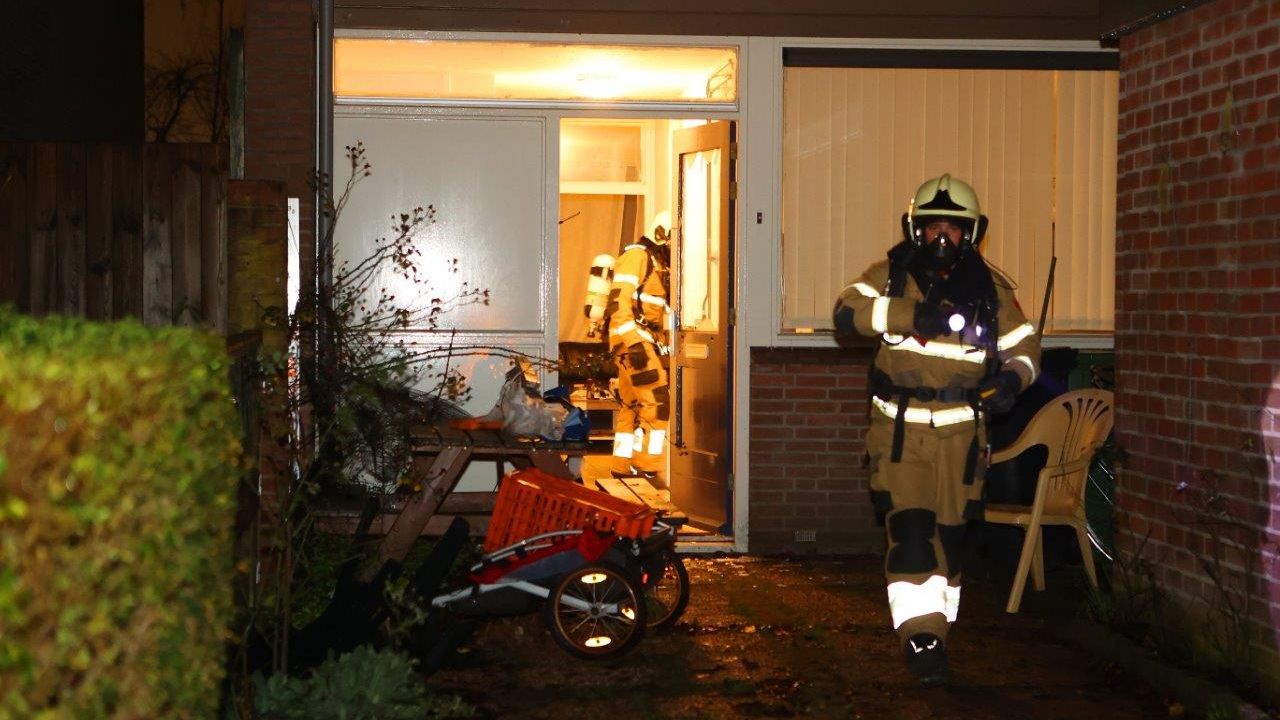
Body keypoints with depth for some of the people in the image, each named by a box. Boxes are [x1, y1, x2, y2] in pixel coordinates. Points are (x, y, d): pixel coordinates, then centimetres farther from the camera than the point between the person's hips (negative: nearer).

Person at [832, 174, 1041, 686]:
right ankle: (920, 634, -10)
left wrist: (1012, 378, -15)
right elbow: (848, 312, -18)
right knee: (909, 528, -13)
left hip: (960, 431, 2)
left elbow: (1025, 346, 8)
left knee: (950, 532, 8)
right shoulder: (892, 275, -1)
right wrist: (914, 316, -31)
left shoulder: (991, 289, 3)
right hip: (899, 429, -2)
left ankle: (936, 631, 24)